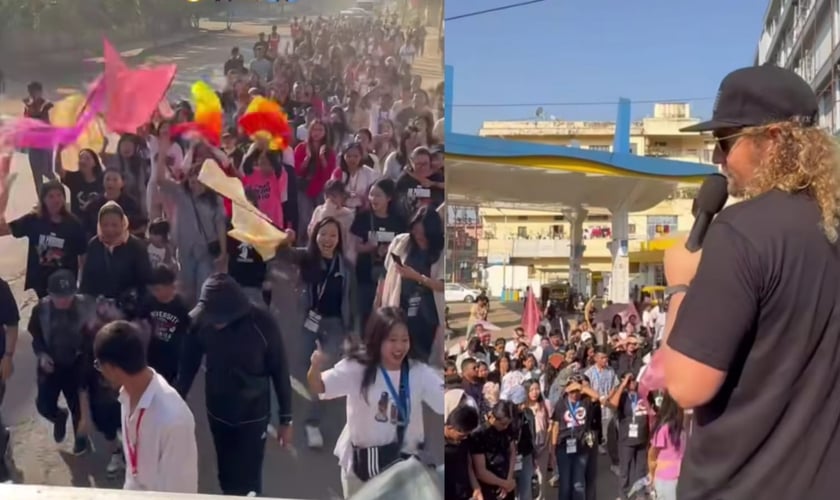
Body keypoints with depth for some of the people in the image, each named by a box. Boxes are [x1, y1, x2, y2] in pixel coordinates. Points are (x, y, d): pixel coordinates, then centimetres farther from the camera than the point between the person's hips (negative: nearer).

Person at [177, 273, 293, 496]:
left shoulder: (261, 322, -23)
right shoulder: (199, 320, -18)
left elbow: (280, 370, -13)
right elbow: (187, 367, -4)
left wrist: (286, 419, -8)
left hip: (253, 414, -2)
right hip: (218, 412, 2)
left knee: (248, 480, 4)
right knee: (226, 476, 17)